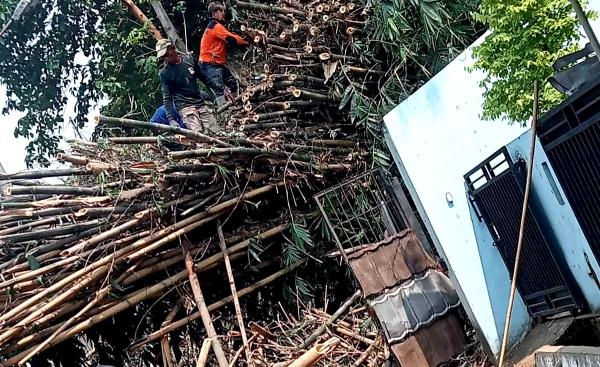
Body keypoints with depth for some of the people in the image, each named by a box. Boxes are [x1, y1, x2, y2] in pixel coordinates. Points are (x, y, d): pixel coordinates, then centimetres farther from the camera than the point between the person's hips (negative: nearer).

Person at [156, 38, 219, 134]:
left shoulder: (189, 59, 6)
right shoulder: (164, 73, -4)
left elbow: (203, 77, 19)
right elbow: (167, 98, -6)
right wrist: (171, 119, -17)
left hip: (201, 102, 4)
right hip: (185, 106, -4)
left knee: (215, 133, -10)